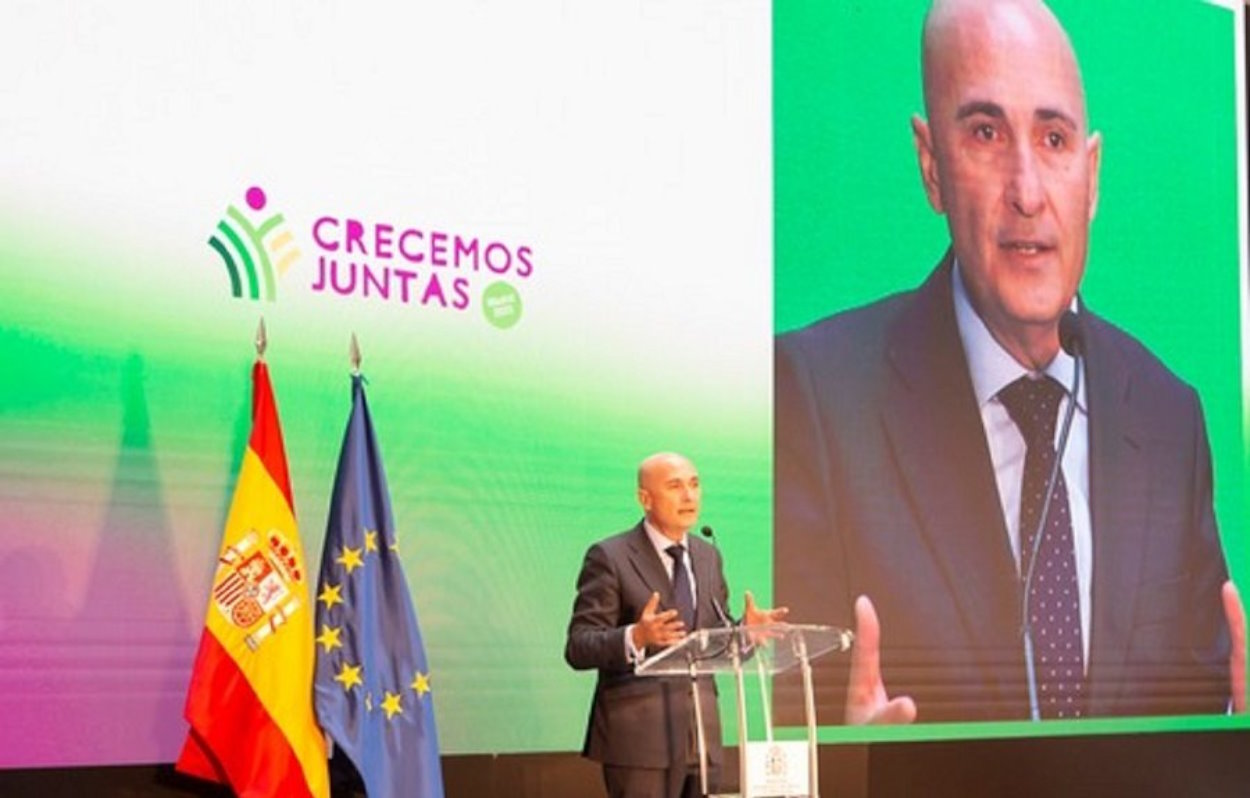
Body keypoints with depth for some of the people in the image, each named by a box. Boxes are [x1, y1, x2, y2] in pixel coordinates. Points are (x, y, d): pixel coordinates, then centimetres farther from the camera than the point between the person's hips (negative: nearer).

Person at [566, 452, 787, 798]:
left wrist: (745, 630, -4)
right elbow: (579, 648, -11)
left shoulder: (708, 556, 15)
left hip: (701, 737, 6)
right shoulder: (610, 557, -6)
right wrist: (636, 637, -29)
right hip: (639, 736, -6)